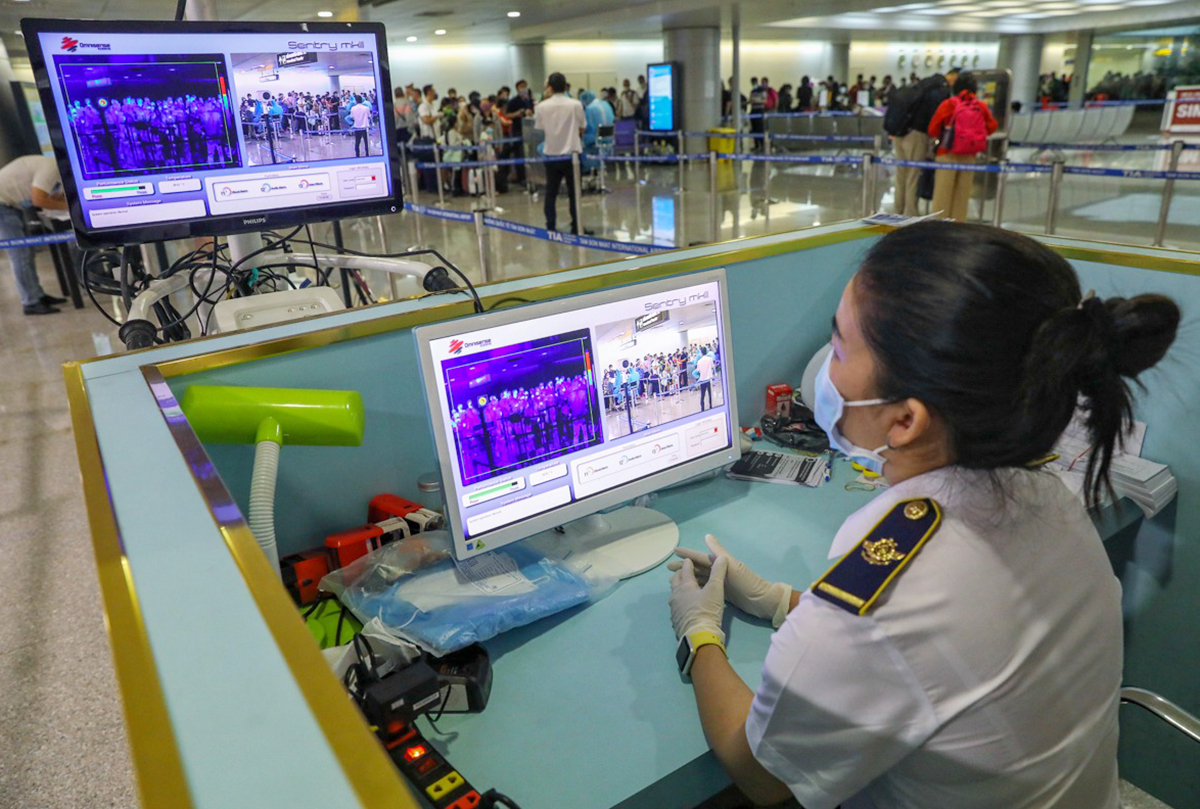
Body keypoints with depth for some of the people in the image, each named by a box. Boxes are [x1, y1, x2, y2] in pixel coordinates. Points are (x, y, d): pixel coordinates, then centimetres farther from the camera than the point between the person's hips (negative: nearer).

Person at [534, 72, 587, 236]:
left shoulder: (542, 106, -5)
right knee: (574, 192, 6)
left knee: (551, 192, 9)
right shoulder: (575, 105, -7)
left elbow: (539, 128, 8)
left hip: (551, 154, 2)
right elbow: (581, 129, 0)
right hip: (572, 153, -1)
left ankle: (550, 227, 9)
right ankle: (576, 227, 7)